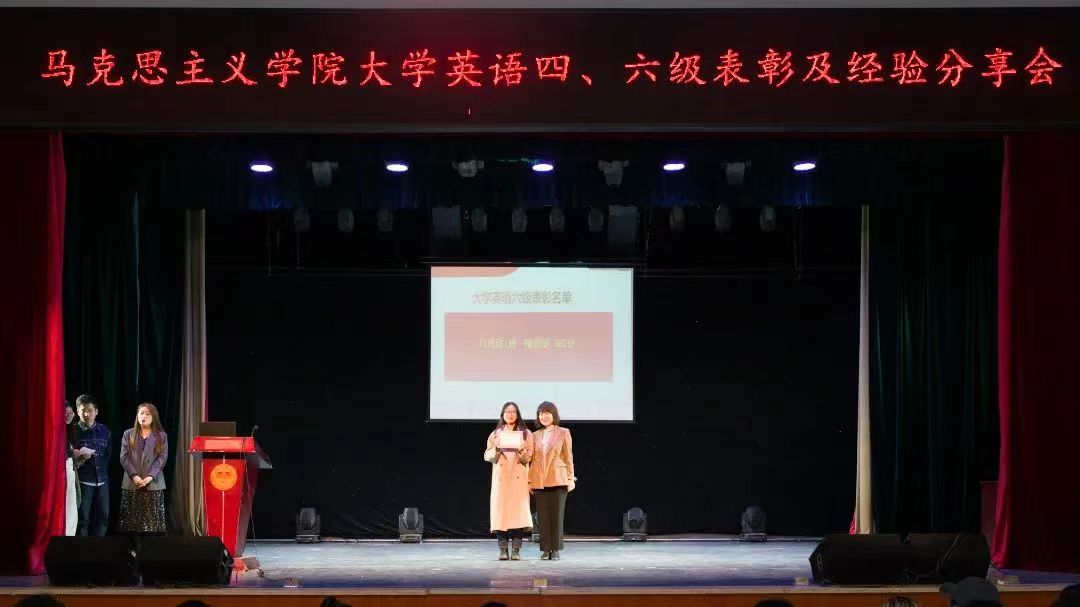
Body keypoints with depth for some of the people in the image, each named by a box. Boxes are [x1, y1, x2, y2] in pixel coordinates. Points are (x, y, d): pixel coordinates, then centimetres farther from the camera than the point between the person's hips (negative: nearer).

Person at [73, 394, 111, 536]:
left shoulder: (104, 431, 9)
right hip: (82, 481, -4)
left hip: (102, 480, 4)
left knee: (102, 518, 5)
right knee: (82, 519, -4)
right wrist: (79, 457, -17)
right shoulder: (73, 431, -1)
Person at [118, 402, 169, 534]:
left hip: (153, 483, -1)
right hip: (131, 484, 1)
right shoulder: (128, 434, 10)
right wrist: (134, 475, -11)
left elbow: (162, 458, 0)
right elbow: (124, 457, 2)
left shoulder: (161, 436, 8)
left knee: (153, 521, -3)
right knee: (131, 521, 0)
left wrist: (150, 477, -13)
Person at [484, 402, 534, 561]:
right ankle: (503, 551, -4)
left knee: (518, 510, -10)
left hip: (518, 478, -1)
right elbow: (488, 457, 7)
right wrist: (496, 448, -11)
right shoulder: (495, 434, 14)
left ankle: (516, 551, -9)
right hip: (500, 478, 1)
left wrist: (522, 449, -17)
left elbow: (528, 458, 3)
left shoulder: (526, 434, 10)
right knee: (500, 511, -6)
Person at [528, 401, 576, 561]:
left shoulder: (563, 433, 4)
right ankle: (545, 550, 5)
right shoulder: (535, 435, 13)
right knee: (543, 516, 2)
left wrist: (571, 478, -3)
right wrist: (530, 480, 8)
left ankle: (555, 549, 4)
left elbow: (568, 457, 2)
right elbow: (532, 459, 13)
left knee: (557, 515, -1)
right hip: (539, 481, 3)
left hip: (558, 480, -3)